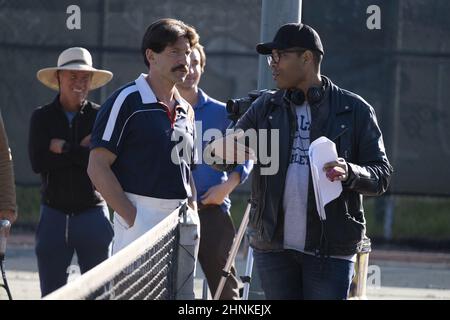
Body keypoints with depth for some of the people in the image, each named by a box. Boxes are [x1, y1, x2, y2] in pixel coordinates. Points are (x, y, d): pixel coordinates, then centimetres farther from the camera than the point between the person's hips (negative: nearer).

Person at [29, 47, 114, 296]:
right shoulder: (42, 117, 5)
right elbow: (37, 162, -10)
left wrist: (64, 148, -10)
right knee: (51, 292, 5)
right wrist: (81, 151, -12)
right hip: (54, 213, 1)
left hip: (93, 213, -1)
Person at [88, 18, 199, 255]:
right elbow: (97, 167, -10)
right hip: (139, 219, -7)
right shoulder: (126, 102, -5)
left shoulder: (186, 111, 18)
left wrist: (193, 217, 9)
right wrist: (133, 218, -15)